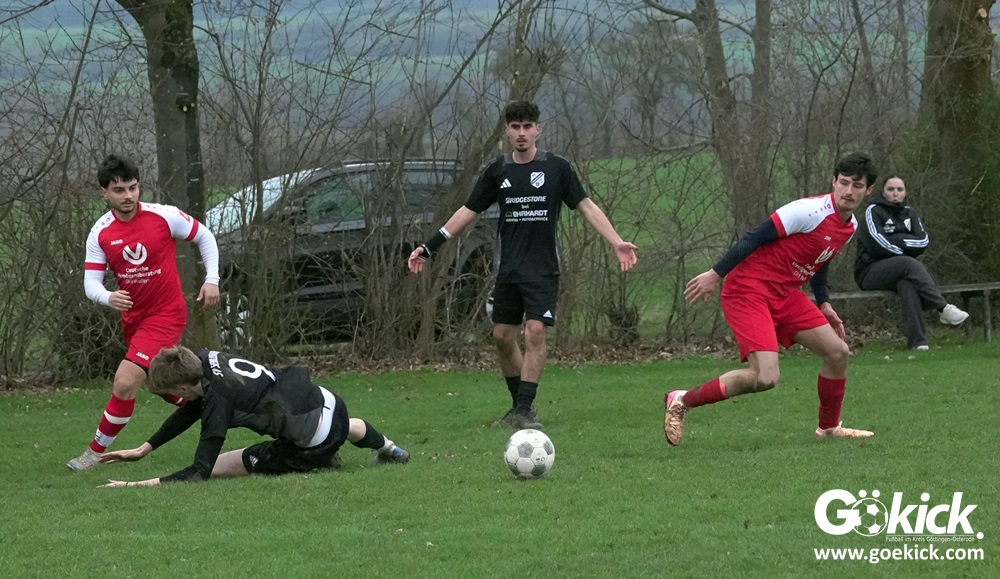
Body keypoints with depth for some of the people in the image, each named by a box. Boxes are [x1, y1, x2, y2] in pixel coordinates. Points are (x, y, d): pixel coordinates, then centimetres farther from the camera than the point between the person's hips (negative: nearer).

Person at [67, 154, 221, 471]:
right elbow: (90, 281, -8)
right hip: (132, 317, 6)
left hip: (165, 315, -6)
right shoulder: (100, 233, -6)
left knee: (124, 383, -17)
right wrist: (108, 297, -31)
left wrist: (212, 280, -8)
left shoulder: (164, 216, -14)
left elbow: (204, 236, 0)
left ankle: (96, 452, -3)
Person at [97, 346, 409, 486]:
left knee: (215, 466, -2)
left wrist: (138, 485, -31)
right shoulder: (206, 359, -3)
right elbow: (188, 413, 13)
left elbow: (199, 473, -26)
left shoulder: (218, 401, -25)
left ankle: (315, 462, 1)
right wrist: (143, 449, 9)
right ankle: (387, 449, 68)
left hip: (316, 439, -8)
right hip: (329, 403, 8)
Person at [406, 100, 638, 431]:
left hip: (543, 268, -4)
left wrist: (616, 242, -12)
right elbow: (468, 212, 12)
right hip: (508, 268, 4)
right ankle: (519, 406, 18)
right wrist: (429, 248, 8)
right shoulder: (498, 171, 6)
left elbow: (586, 206, 0)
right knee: (503, 336, 4)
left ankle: (524, 410, -14)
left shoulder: (557, 168, -2)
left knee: (535, 331, -15)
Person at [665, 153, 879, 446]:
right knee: (765, 377, -23)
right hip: (748, 290, -9)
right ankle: (681, 401, -8)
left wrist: (824, 305, 17)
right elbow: (754, 237, -18)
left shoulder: (851, 227, 9)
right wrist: (716, 274, -19)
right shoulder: (811, 210, -19)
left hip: (784, 295, 9)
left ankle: (828, 428, 28)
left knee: (838, 352, 6)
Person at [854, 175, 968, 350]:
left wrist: (896, 241, -11)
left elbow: (923, 241, 1)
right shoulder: (874, 211, -1)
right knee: (909, 264, -35)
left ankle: (917, 341, -47)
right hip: (870, 271, -4)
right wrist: (906, 244, -8)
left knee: (907, 283, -34)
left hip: (902, 270, 4)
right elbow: (877, 243, -16)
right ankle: (943, 308, -40)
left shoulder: (910, 213, 16)